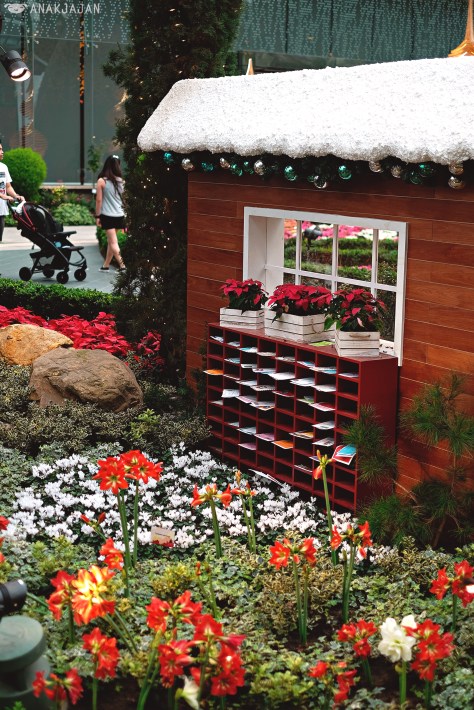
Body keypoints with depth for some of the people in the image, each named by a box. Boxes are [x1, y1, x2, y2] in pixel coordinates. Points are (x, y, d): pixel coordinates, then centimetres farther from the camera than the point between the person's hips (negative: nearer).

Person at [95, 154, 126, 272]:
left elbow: (99, 200, -8)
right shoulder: (121, 181, 4)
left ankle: (122, 265, -17)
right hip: (119, 215, 5)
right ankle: (106, 265, 25)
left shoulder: (102, 181, -7)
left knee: (113, 242, -4)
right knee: (111, 241, 16)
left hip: (107, 215, -5)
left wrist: (97, 216, -1)